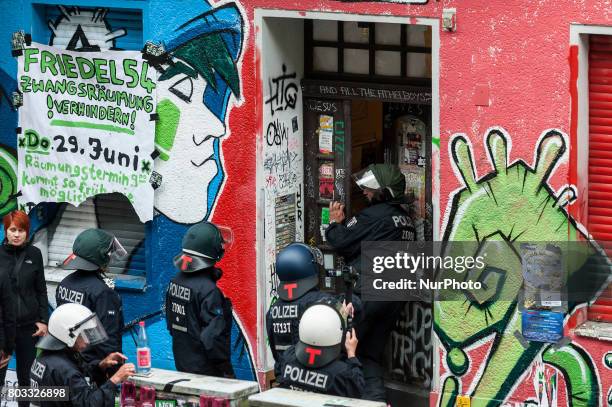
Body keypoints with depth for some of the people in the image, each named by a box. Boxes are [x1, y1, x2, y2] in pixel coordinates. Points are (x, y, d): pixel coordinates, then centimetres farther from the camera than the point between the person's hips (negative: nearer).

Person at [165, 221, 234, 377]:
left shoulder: (175, 282, 3)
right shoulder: (208, 290, -22)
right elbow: (214, 336, -21)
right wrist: (227, 371, -12)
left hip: (181, 364, 8)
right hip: (204, 369, -8)